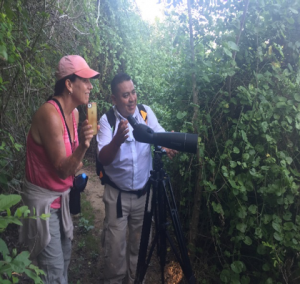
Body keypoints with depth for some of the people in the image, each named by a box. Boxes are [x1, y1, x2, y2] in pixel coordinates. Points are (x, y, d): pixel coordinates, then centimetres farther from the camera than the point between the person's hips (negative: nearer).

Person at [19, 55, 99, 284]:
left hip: (62, 195, 8)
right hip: (43, 198, -8)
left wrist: (77, 164, 0)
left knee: (64, 258, 20)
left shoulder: (74, 112, 1)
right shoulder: (50, 114, -25)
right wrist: (82, 147, -41)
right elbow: (62, 170, -26)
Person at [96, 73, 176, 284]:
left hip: (144, 192, 3)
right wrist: (117, 140, -43)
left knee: (140, 242, 18)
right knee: (115, 244, 8)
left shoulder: (146, 112, -6)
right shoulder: (107, 120, -13)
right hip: (117, 194, -2)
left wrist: (169, 146, -34)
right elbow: (103, 159, -23)